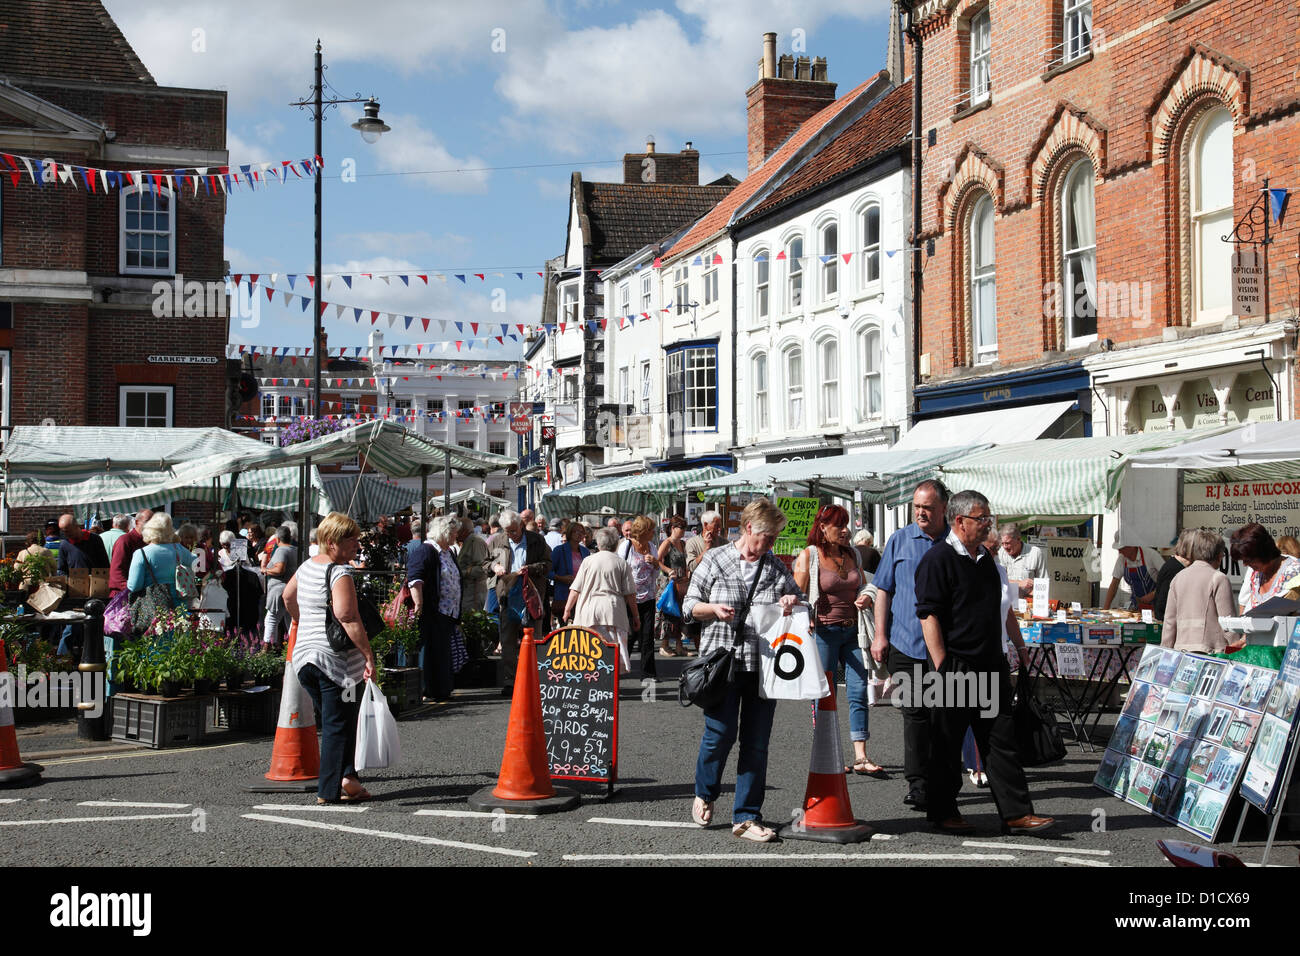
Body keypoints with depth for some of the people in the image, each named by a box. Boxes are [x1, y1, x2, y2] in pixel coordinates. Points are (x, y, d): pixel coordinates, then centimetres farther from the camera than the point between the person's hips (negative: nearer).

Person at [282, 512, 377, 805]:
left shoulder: (307, 566, 11)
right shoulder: (339, 573, -15)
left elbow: (288, 596, 28)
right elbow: (347, 616, -24)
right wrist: (368, 654, -22)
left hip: (304, 655, 8)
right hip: (336, 659, -8)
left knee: (332, 722, 17)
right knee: (339, 725, 1)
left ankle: (346, 778, 18)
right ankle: (331, 789, 6)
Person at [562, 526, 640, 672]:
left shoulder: (588, 561, 5)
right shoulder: (622, 564, 4)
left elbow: (575, 589, 5)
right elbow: (630, 594, 3)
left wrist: (567, 609, 14)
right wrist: (636, 616, 10)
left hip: (589, 611, 0)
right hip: (614, 611, 0)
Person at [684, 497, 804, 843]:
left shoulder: (777, 567, 12)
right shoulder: (715, 560, 4)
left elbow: (799, 600, 22)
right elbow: (689, 604, 7)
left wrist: (792, 602, -1)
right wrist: (714, 609, -12)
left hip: (764, 666, 3)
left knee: (756, 742, 3)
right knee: (720, 732, -8)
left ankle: (746, 817, 11)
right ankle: (704, 795, 22)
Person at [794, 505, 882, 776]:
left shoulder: (852, 554, 10)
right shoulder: (809, 556, -5)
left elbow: (864, 583, 22)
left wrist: (866, 597, 0)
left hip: (852, 631, 5)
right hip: (824, 632, -5)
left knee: (859, 690, -2)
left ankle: (861, 758, 0)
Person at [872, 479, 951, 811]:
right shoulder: (899, 541, 6)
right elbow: (884, 590, 8)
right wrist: (880, 635, 1)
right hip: (906, 643, 0)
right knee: (914, 713, 2)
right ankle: (917, 782, 9)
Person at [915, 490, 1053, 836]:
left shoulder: (986, 558, 15)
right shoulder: (937, 560, -10)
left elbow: (1001, 608, 26)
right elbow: (929, 616, -16)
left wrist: (1019, 646, 22)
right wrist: (942, 668, -19)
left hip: (991, 665, 7)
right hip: (956, 667, -7)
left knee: (1001, 741, 6)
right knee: (946, 745, 4)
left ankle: (1016, 813, 9)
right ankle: (943, 813, 16)